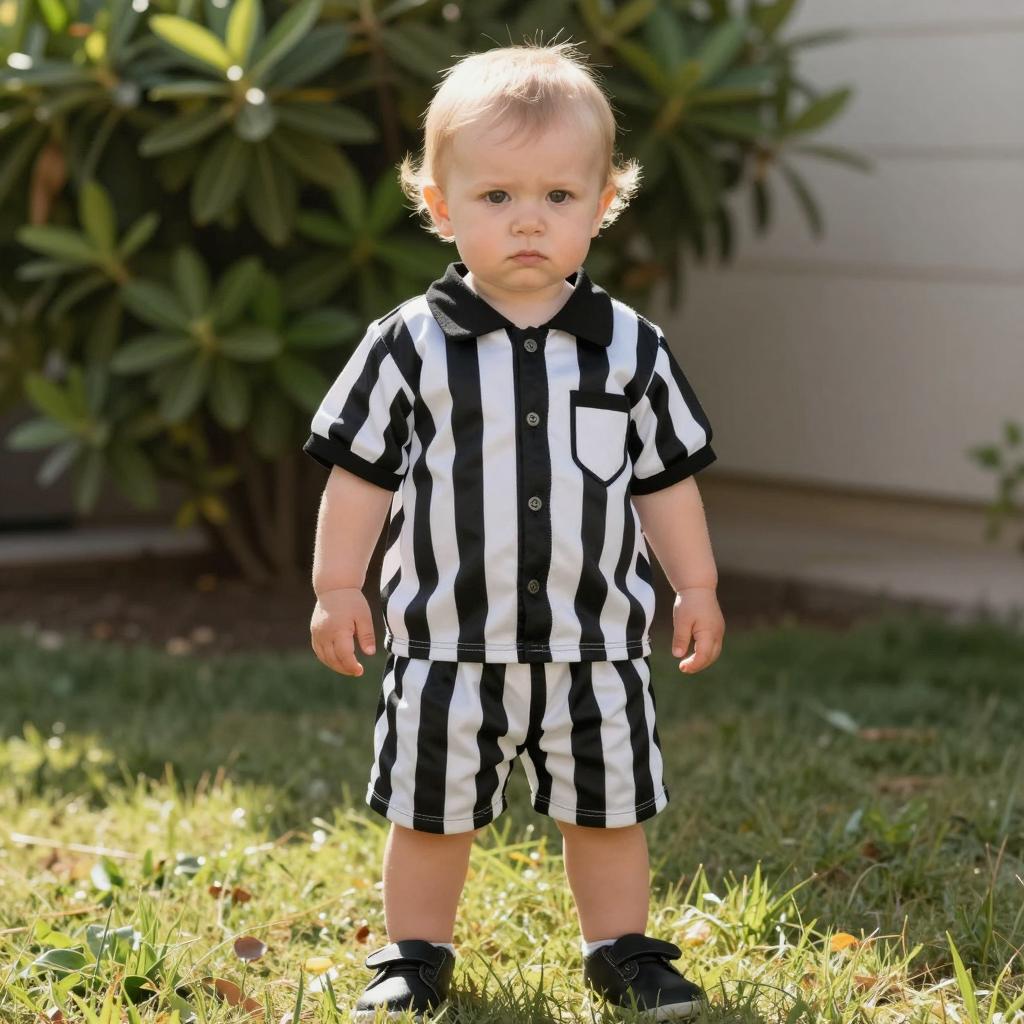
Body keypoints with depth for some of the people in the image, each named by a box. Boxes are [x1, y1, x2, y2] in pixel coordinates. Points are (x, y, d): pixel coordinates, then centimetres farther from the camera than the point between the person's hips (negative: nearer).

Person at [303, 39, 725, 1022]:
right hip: (447, 643, -1)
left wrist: (698, 588, 7)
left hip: (593, 642, 1)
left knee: (607, 808, 10)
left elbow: (665, 480, 8)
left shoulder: (630, 347, 1)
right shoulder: (409, 346, -5)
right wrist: (337, 588, -3)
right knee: (431, 811, 10)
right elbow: (361, 472, 0)